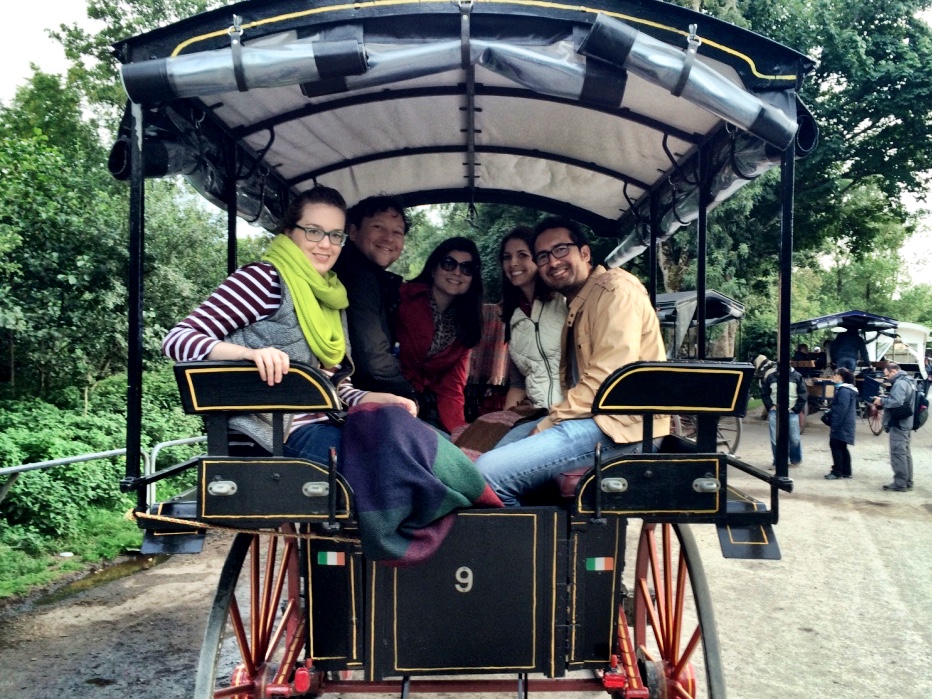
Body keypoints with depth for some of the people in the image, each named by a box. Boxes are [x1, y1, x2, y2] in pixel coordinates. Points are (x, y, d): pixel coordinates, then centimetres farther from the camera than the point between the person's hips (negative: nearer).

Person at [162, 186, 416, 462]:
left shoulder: (331, 297, 17)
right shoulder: (264, 278, -6)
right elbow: (177, 339, -13)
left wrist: (382, 400, -2)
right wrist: (250, 353, -30)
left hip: (326, 425, 7)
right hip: (286, 433, -7)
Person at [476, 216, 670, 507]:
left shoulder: (614, 290, -10)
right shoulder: (577, 304, 22)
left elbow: (608, 378, -20)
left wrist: (548, 424, -14)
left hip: (622, 427, -11)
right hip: (590, 416, 11)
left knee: (488, 472, -22)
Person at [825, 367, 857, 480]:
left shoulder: (844, 391, -18)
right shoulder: (847, 389, 16)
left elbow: (841, 410, -23)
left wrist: (834, 425, -21)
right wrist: (832, 423, 21)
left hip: (841, 425, -10)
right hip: (844, 425, 10)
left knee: (835, 446, -5)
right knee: (842, 447, 14)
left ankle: (837, 472, -1)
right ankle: (846, 471, 19)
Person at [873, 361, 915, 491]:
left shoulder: (899, 383, -18)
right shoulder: (908, 381, 16)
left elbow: (896, 402, -29)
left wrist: (882, 401, -14)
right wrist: (884, 399, 6)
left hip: (898, 424, -11)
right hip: (906, 423, 11)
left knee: (898, 454, -6)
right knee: (905, 453, 15)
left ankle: (900, 484, -4)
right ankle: (907, 482, 21)